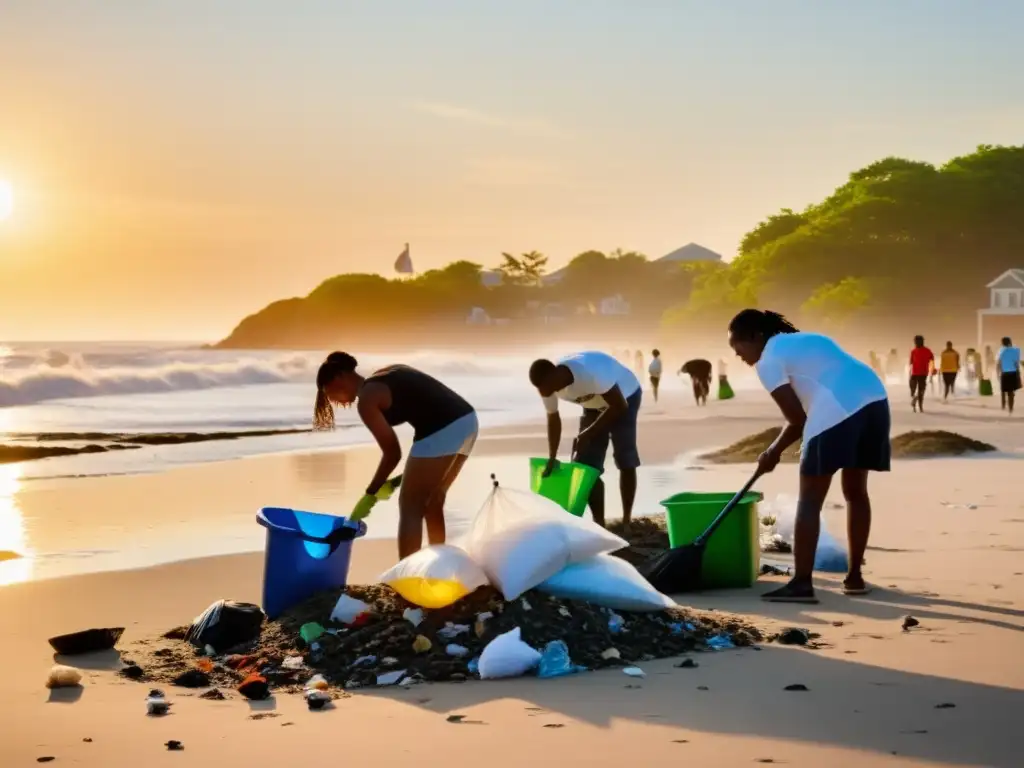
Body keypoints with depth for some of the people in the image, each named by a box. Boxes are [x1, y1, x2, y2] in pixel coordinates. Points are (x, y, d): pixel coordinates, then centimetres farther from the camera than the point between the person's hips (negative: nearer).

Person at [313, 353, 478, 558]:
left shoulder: (366, 399, -2)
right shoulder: (386, 375, 23)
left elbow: (392, 452, -2)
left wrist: (370, 495, 9)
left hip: (442, 432, -9)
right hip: (467, 420, 9)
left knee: (410, 508, 3)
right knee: (432, 502, 24)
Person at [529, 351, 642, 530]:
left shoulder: (590, 371, -43)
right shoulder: (549, 386, -22)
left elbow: (619, 406, -33)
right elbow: (553, 420, -4)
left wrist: (587, 434, -32)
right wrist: (552, 458, -7)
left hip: (625, 397, -6)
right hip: (594, 405, 6)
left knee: (625, 462, -12)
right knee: (587, 464, -1)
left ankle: (626, 521, -1)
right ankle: (599, 523, 5)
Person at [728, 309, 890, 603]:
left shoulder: (768, 361, 5)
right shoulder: (804, 340, 31)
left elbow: (798, 420, 2)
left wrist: (773, 452, 16)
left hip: (837, 411, -9)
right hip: (874, 399, 9)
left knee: (809, 500, 0)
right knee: (856, 491, 20)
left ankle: (801, 583, -3)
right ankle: (854, 576, 25)